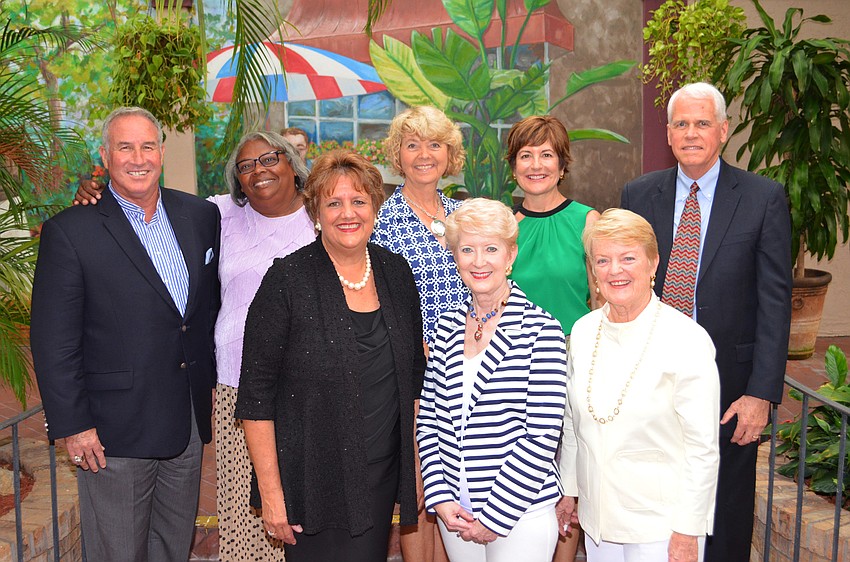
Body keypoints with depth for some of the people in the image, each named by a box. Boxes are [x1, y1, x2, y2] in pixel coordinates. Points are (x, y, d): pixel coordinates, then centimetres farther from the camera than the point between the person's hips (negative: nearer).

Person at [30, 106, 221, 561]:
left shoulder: (201, 216, 4)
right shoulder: (69, 232, -11)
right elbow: (53, 341, -10)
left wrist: (212, 386, 10)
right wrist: (72, 425, -11)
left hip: (189, 419, 5)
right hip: (115, 430, -4)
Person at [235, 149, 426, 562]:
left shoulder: (395, 271, 2)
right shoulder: (288, 280, -12)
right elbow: (256, 395, -11)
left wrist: (416, 459, 8)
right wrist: (270, 492, -12)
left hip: (383, 475, 5)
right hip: (313, 478, -4)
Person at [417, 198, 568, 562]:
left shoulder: (540, 330, -11)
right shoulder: (448, 327, 3)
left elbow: (542, 437, -13)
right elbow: (428, 418, 6)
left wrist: (494, 517, -12)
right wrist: (440, 499, -4)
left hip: (520, 515, -4)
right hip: (455, 514, 4)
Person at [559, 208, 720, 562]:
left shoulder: (688, 341, -15)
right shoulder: (583, 331, 1)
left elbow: (703, 448, -12)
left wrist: (687, 532, -12)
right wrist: (568, 490, 14)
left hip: (661, 525, -4)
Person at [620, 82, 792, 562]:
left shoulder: (765, 198, -4)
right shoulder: (638, 195, 3)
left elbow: (775, 300, -6)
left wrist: (762, 393, -12)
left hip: (729, 387, -2)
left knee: (725, 523, 13)